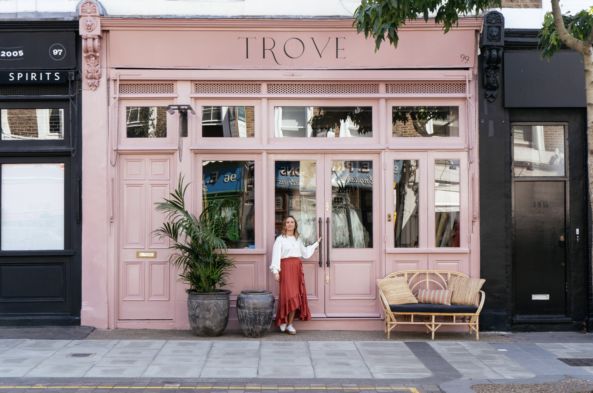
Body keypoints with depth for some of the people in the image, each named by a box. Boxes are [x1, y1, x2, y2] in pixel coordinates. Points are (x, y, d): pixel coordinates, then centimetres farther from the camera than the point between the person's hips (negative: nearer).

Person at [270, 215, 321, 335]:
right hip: (286, 268, -5)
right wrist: (276, 271, -15)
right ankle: (283, 322, 0)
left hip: (297, 268, 5)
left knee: (296, 296, 0)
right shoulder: (280, 239, 1)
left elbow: (305, 253, 21)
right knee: (289, 295, -11)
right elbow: (276, 255, -6)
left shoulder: (298, 239, 17)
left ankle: (289, 324, 3)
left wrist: (316, 244, 27)